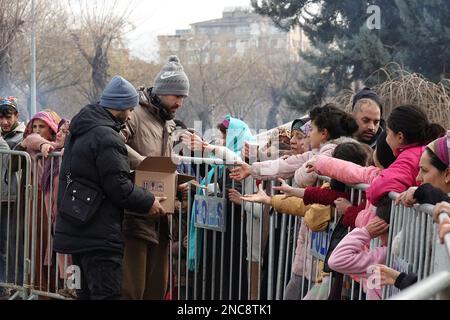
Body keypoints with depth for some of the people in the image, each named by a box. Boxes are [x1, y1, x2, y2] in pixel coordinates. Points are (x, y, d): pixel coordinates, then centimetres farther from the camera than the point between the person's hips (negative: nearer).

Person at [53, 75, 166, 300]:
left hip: (76, 230, 10)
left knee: (88, 291, 18)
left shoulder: (79, 131, 16)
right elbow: (119, 187, -19)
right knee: (108, 293, -9)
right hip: (99, 236, -10)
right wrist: (148, 203, -6)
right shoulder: (107, 137, -17)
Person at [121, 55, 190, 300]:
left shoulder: (167, 123, 20)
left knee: (157, 285, 13)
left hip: (159, 214, 9)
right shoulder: (135, 113, -9)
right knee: (131, 287, -9)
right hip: (134, 214, -9)